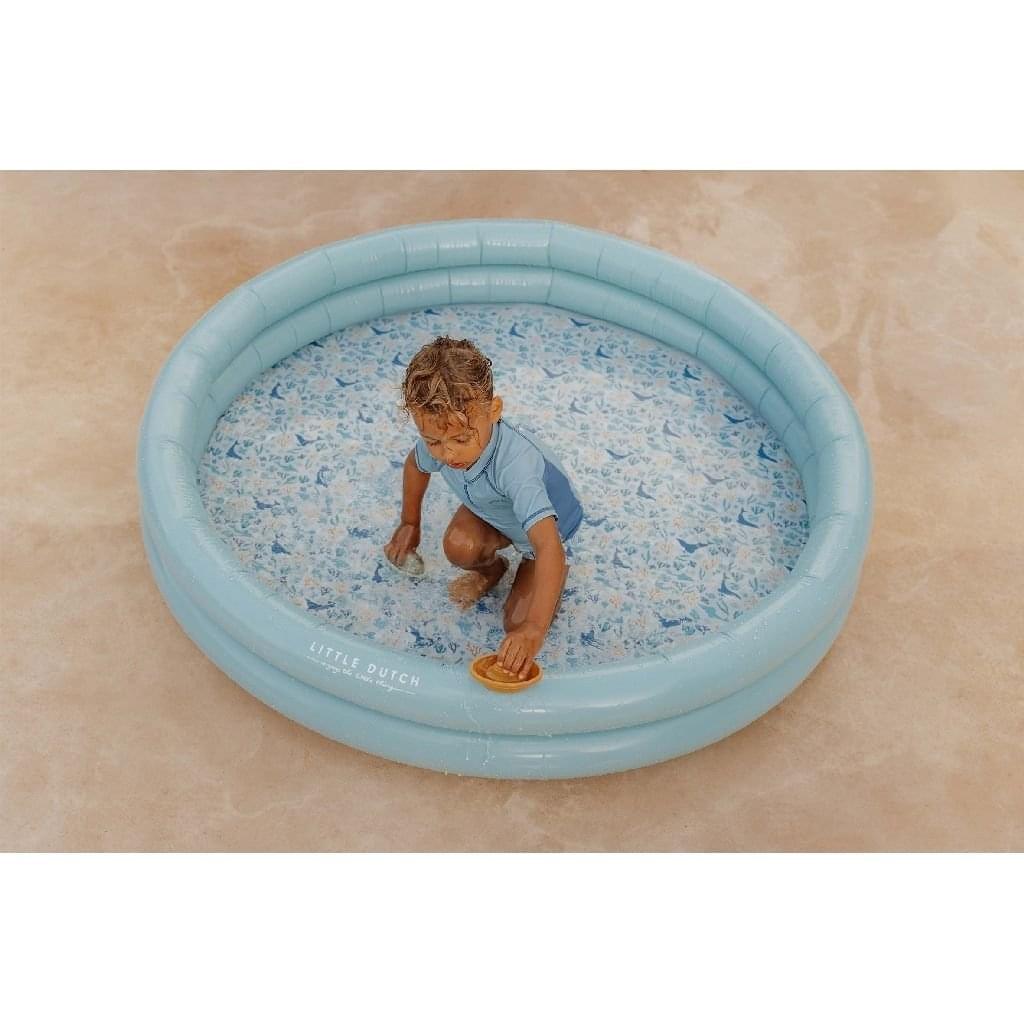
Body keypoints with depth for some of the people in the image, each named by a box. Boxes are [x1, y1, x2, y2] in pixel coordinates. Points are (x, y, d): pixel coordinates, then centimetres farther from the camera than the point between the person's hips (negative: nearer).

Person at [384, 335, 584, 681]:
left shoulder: (515, 464, -47)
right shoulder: (439, 442, -27)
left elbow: (548, 546, -55)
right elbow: (415, 464, 2)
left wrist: (534, 628, -63)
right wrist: (409, 524, 13)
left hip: (549, 524, -5)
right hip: (491, 512, 5)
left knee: (517, 623, -14)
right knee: (458, 546, -28)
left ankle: (559, 573, 17)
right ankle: (490, 568, 9)